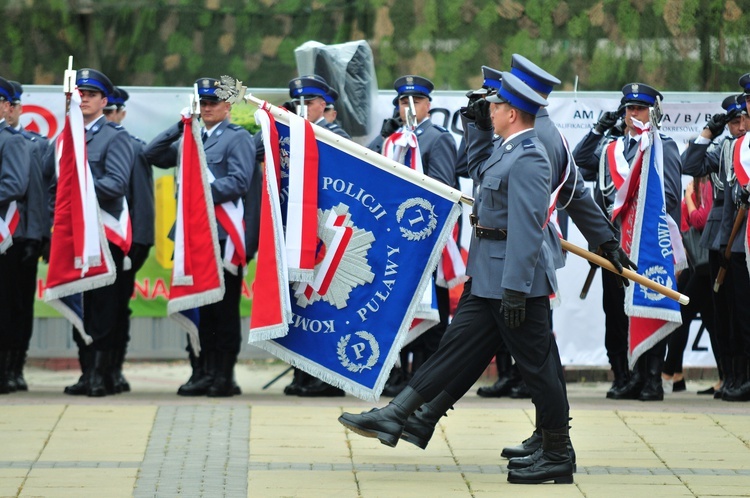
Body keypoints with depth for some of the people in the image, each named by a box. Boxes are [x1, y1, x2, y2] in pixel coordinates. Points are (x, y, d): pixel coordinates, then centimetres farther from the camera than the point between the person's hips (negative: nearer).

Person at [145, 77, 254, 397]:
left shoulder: (238, 138, 0)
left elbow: (238, 182, -12)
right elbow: (153, 155, 14)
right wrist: (180, 126, 5)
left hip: (223, 235, -6)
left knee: (224, 307, -3)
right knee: (196, 307, 6)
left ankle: (223, 374, 0)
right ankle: (201, 373, 10)